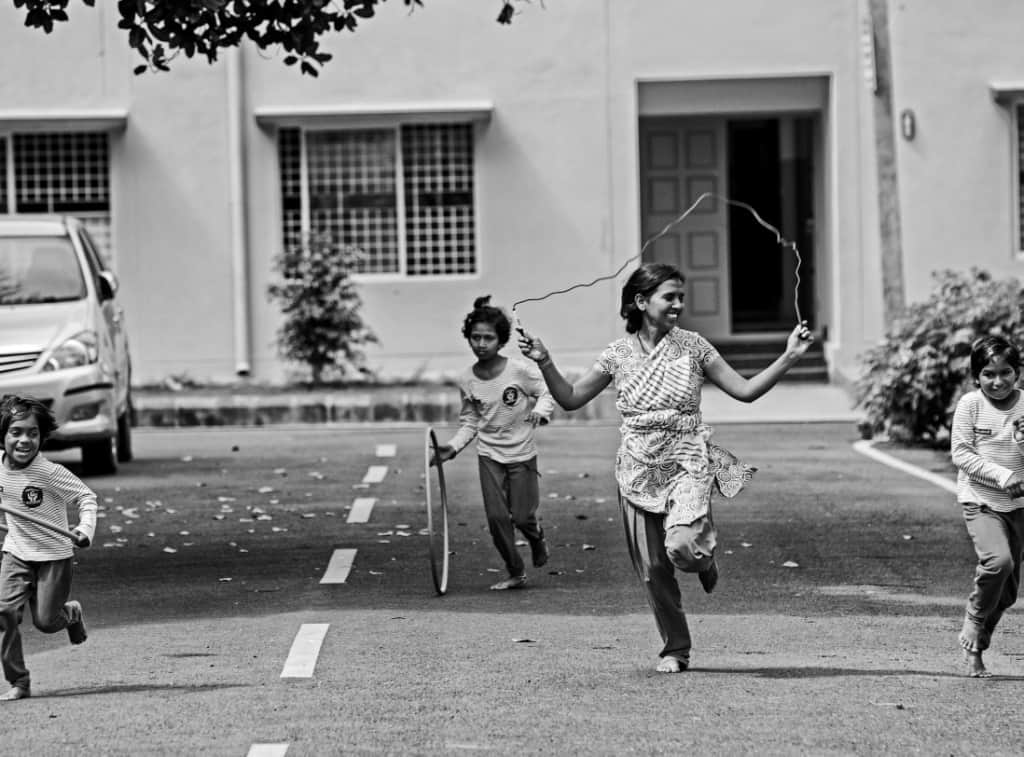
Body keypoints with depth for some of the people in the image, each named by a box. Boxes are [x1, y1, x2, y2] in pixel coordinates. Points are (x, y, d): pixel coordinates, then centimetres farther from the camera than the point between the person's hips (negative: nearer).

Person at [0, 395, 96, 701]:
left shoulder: (49, 472, -22)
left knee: (45, 621, -3)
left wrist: (86, 527, -29)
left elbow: (86, 497, -16)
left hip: (53, 554, -4)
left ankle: (71, 613, 35)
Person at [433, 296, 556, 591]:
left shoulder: (520, 371, -14)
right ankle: (515, 573, 15)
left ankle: (538, 539, 33)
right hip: (489, 456, 3)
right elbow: (470, 422, 7)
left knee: (522, 516, -3)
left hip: (522, 455, -3)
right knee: (497, 517, -2)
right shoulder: (466, 380, -4)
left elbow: (548, 393, -2)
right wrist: (453, 446, -7)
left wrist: (540, 409, -23)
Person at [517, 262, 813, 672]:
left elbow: (745, 390, 1)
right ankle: (675, 650, 21)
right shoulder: (618, 353, 2)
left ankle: (703, 556, 11)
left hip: (686, 461, -2)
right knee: (652, 567, 4)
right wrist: (544, 362, -7)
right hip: (639, 466, 2)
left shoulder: (693, 346, 0)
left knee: (681, 546, -27)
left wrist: (789, 357, -8)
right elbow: (571, 399, 7)